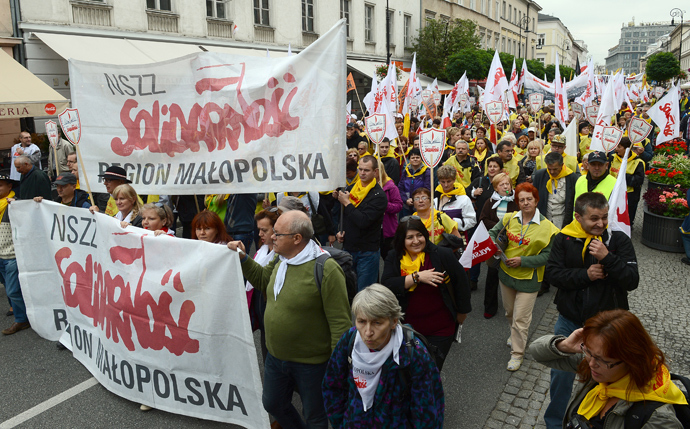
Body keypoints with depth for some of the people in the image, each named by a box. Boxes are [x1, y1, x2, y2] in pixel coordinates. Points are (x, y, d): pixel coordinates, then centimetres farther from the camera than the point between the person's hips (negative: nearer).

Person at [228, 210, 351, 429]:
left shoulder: (326, 269, -27)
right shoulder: (280, 259, -1)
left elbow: (340, 322, -24)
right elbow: (262, 280, 19)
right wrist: (243, 258, 5)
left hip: (311, 363, -7)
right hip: (276, 356, 8)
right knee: (272, 404, 27)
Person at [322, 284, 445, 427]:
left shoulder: (415, 355, -28)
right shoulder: (349, 340, -19)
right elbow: (332, 387, -3)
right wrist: (339, 423, 1)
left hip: (396, 424, -2)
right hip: (352, 423, 2)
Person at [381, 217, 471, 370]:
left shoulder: (442, 255, -11)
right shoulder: (394, 259, -4)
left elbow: (461, 281, 1)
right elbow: (386, 285, -19)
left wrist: (461, 313, 8)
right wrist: (417, 277, -25)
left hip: (440, 330, -3)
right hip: (408, 329, 3)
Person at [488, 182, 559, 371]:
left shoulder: (547, 227, -13)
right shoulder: (509, 218, -3)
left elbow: (547, 256, -13)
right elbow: (492, 233, 7)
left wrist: (522, 261, -22)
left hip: (528, 278, -4)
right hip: (506, 273, 4)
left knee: (520, 318, 2)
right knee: (509, 311, 23)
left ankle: (517, 353, 19)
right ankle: (516, 335, 51)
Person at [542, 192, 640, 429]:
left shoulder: (619, 240, -8)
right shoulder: (564, 239, -6)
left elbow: (632, 281, -14)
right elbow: (552, 273, -9)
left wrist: (607, 257, -27)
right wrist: (585, 275, -21)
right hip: (570, 321, 1)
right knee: (561, 374, 13)